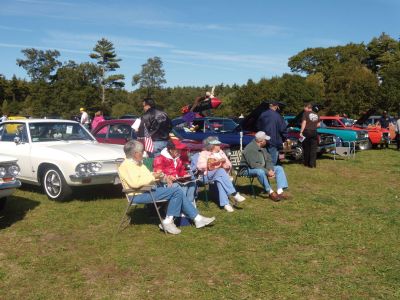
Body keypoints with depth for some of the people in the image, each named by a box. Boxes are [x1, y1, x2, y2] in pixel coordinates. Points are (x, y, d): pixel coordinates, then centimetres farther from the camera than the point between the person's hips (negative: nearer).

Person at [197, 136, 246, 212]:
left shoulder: (221, 152, 22)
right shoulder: (204, 153, 9)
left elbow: (229, 165, 16)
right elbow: (200, 166, -6)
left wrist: (226, 164, -7)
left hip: (222, 173, 3)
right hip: (209, 174, -3)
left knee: (220, 180, -35)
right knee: (221, 171, -36)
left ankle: (225, 203, -47)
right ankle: (234, 194, -41)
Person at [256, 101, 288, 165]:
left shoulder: (262, 115, 6)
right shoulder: (277, 116, -13)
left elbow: (258, 126, 17)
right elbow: (283, 129, -10)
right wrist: (285, 138, 5)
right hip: (274, 142, -6)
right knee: (273, 162, -1)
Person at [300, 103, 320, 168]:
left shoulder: (305, 113, -5)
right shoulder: (316, 114, 11)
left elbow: (304, 123, -14)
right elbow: (318, 124, 14)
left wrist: (301, 132, -14)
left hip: (307, 132, -4)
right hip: (314, 132, 4)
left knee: (306, 148, 7)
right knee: (313, 149, 3)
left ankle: (306, 163, 14)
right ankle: (312, 164, -1)